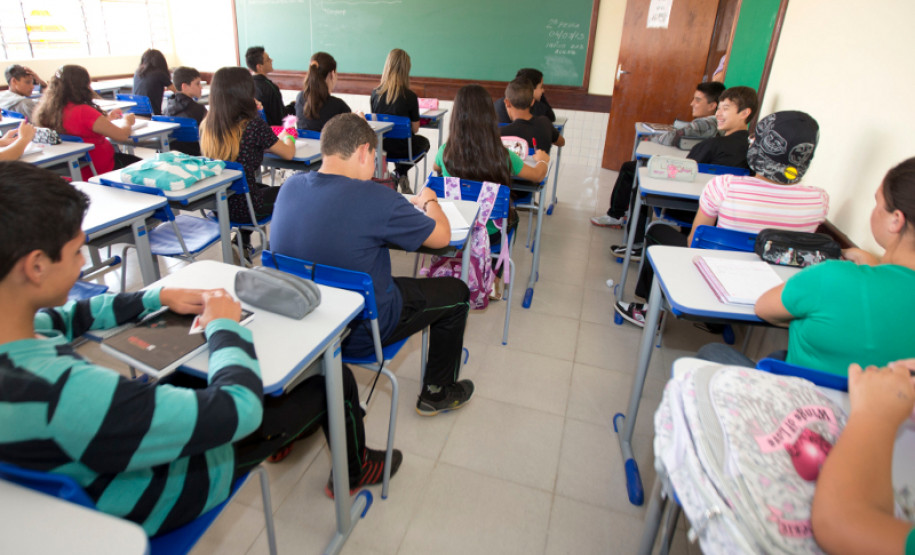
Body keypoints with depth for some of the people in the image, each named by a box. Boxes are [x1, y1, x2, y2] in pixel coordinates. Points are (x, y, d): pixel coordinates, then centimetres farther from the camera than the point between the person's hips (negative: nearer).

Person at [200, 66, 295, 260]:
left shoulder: (206, 126, -3)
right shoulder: (254, 125, -20)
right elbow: (288, 153, -7)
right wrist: (288, 138, 14)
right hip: (243, 206, -6)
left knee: (265, 188, 34)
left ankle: (242, 242, 31)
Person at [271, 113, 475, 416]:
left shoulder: (290, 186, -8)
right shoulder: (375, 198, -27)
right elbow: (441, 236, -11)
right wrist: (429, 201, 10)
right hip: (360, 333, -6)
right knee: (456, 292, 14)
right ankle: (437, 393, 31)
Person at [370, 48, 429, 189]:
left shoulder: (375, 93, -8)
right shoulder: (410, 96, -18)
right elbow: (415, 129, -10)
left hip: (378, 146, 4)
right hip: (401, 149, -4)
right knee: (424, 142, 31)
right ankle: (400, 173, 15)